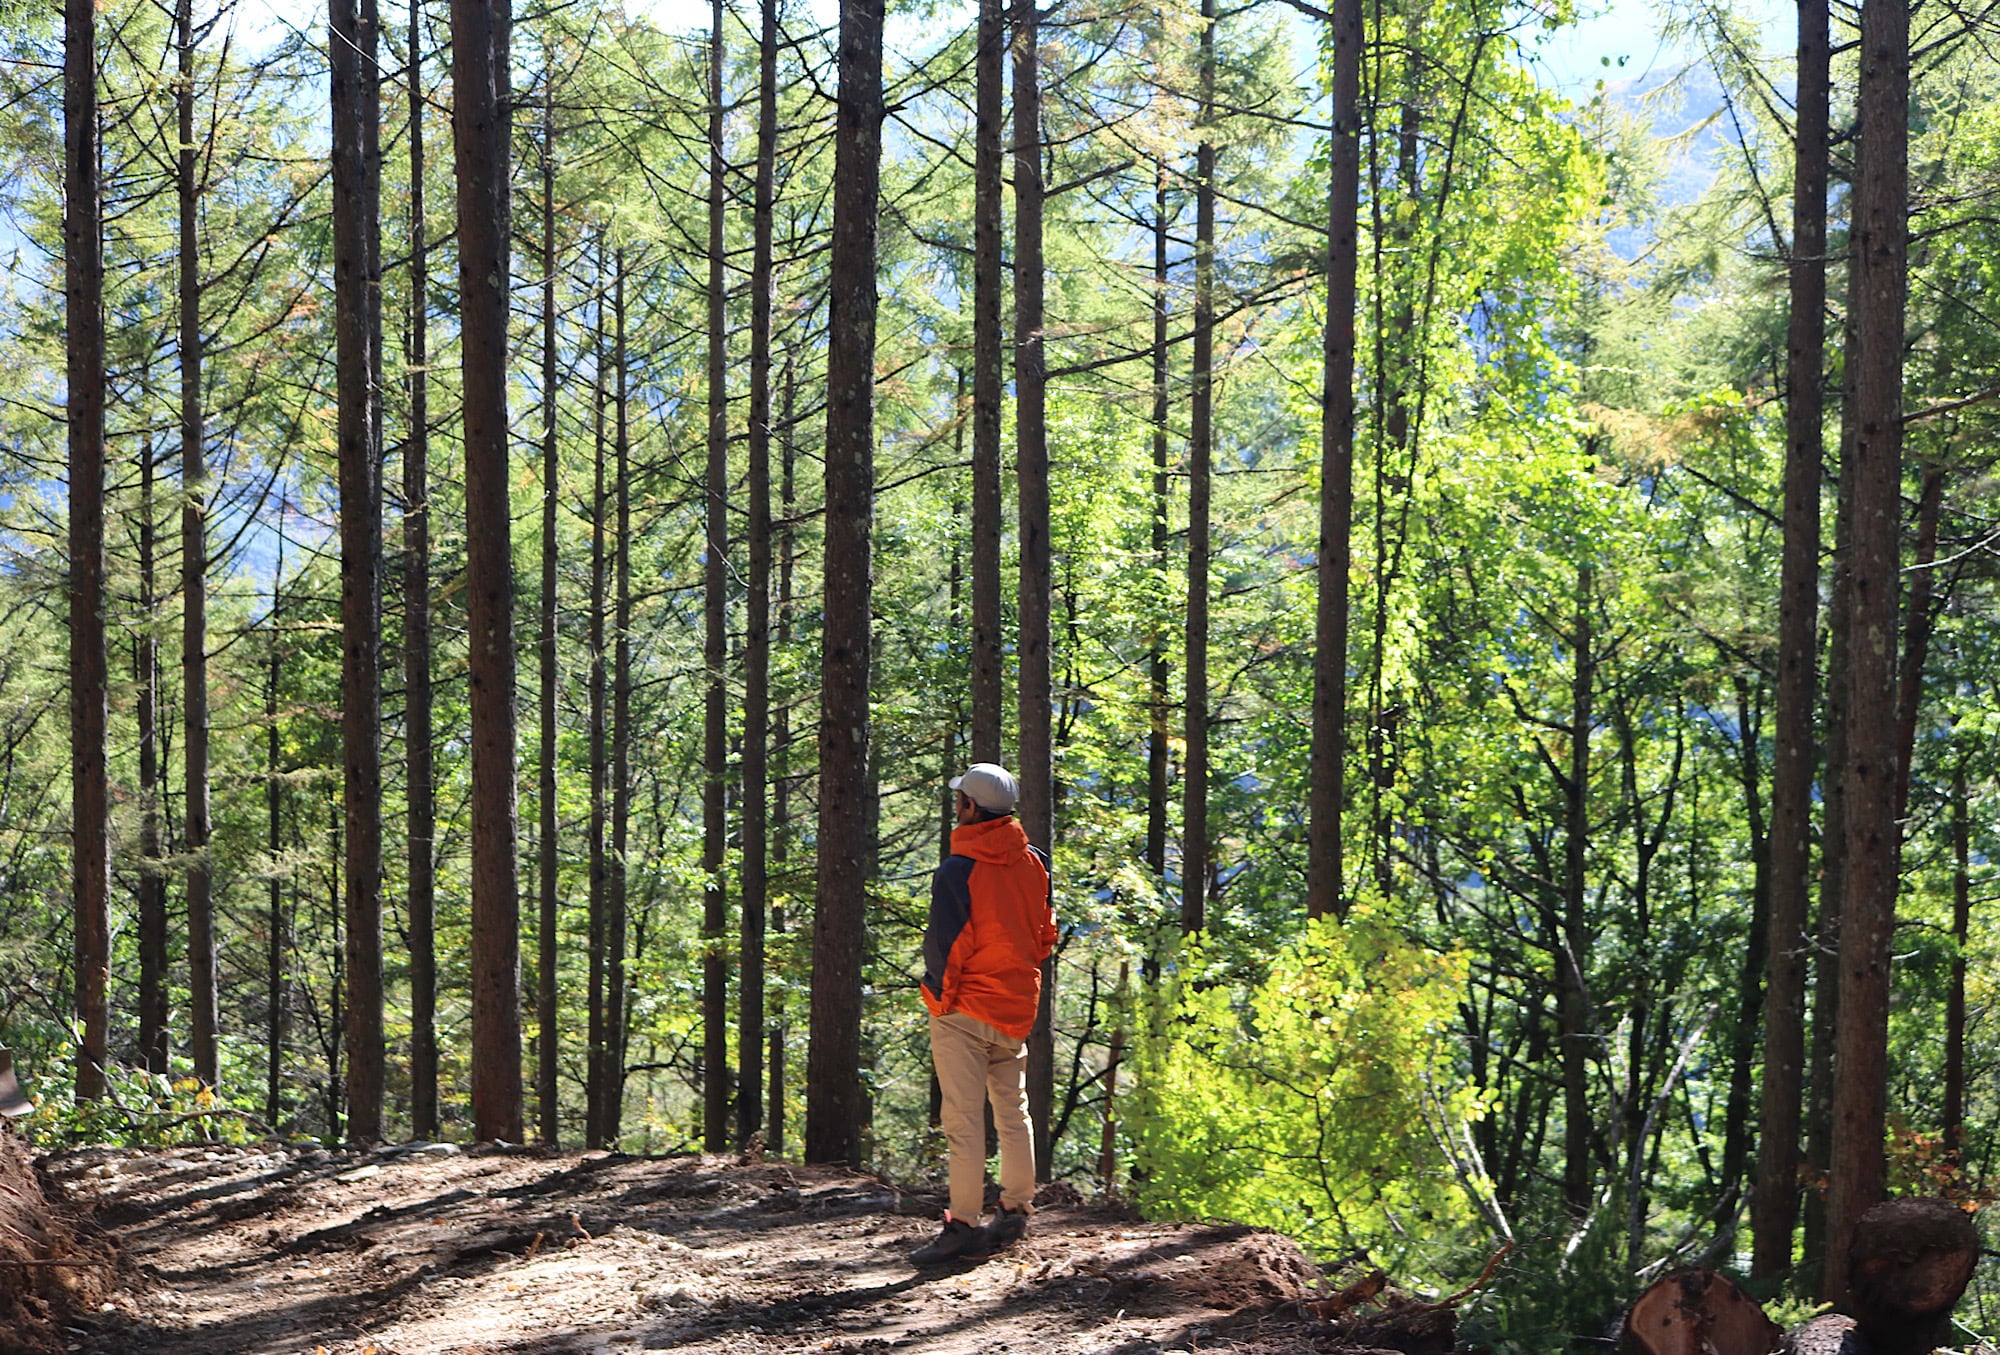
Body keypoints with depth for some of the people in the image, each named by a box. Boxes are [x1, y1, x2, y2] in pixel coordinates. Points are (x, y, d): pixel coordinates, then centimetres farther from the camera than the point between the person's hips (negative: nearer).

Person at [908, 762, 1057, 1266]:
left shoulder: (957, 871, -17)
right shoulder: (1034, 864, 2)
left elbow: (944, 945, -13)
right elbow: (1046, 933, 11)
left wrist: (941, 995, 2)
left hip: (964, 1008, -6)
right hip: (1018, 1006, 6)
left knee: (964, 1120, -3)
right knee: (1013, 1111, 16)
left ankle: (964, 1224, -1)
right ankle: (1014, 1210, 23)